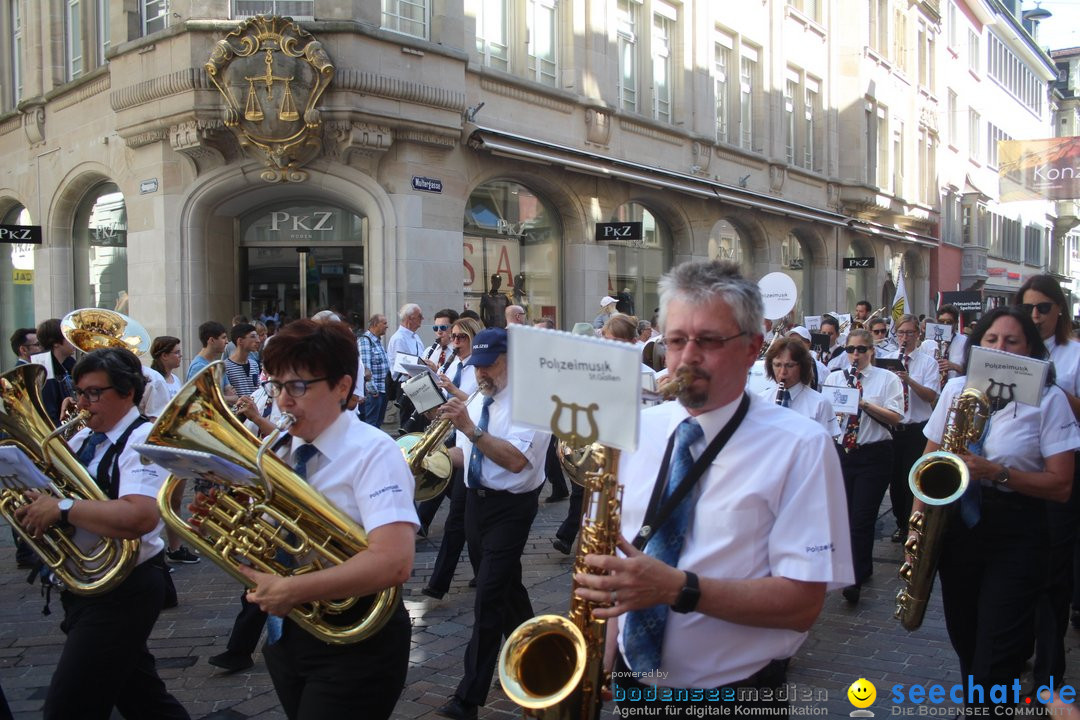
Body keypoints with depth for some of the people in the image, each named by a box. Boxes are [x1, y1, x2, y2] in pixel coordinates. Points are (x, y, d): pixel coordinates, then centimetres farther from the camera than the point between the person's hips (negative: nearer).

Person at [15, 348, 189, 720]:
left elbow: (139, 517, -33)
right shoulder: (83, 438, 9)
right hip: (83, 586, 9)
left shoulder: (145, 439, -17)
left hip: (123, 590, -9)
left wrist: (62, 508, -27)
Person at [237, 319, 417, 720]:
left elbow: (393, 562, -31)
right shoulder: (278, 452, 4)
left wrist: (290, 590, -28)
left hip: (354, 645, -7)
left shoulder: (373, 452, -18)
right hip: (285, 633, 7)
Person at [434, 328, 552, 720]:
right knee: (505, 587, 21)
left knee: (489, 598, -7)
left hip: (510, 507, -8)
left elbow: (516, 460, -30)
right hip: (476, 500, 8)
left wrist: (472, 429, -37)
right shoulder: (477, 402, 9)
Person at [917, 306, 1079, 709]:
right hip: (956, 524, 4)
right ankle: (974, 704, 40)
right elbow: (929, 459, 8)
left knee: (994, 661, -3)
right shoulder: (957, 388, 5)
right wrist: (919, 520, -3)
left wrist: (996, 472, -22)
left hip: (1016, 533, -4)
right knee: (964, 640, 18)